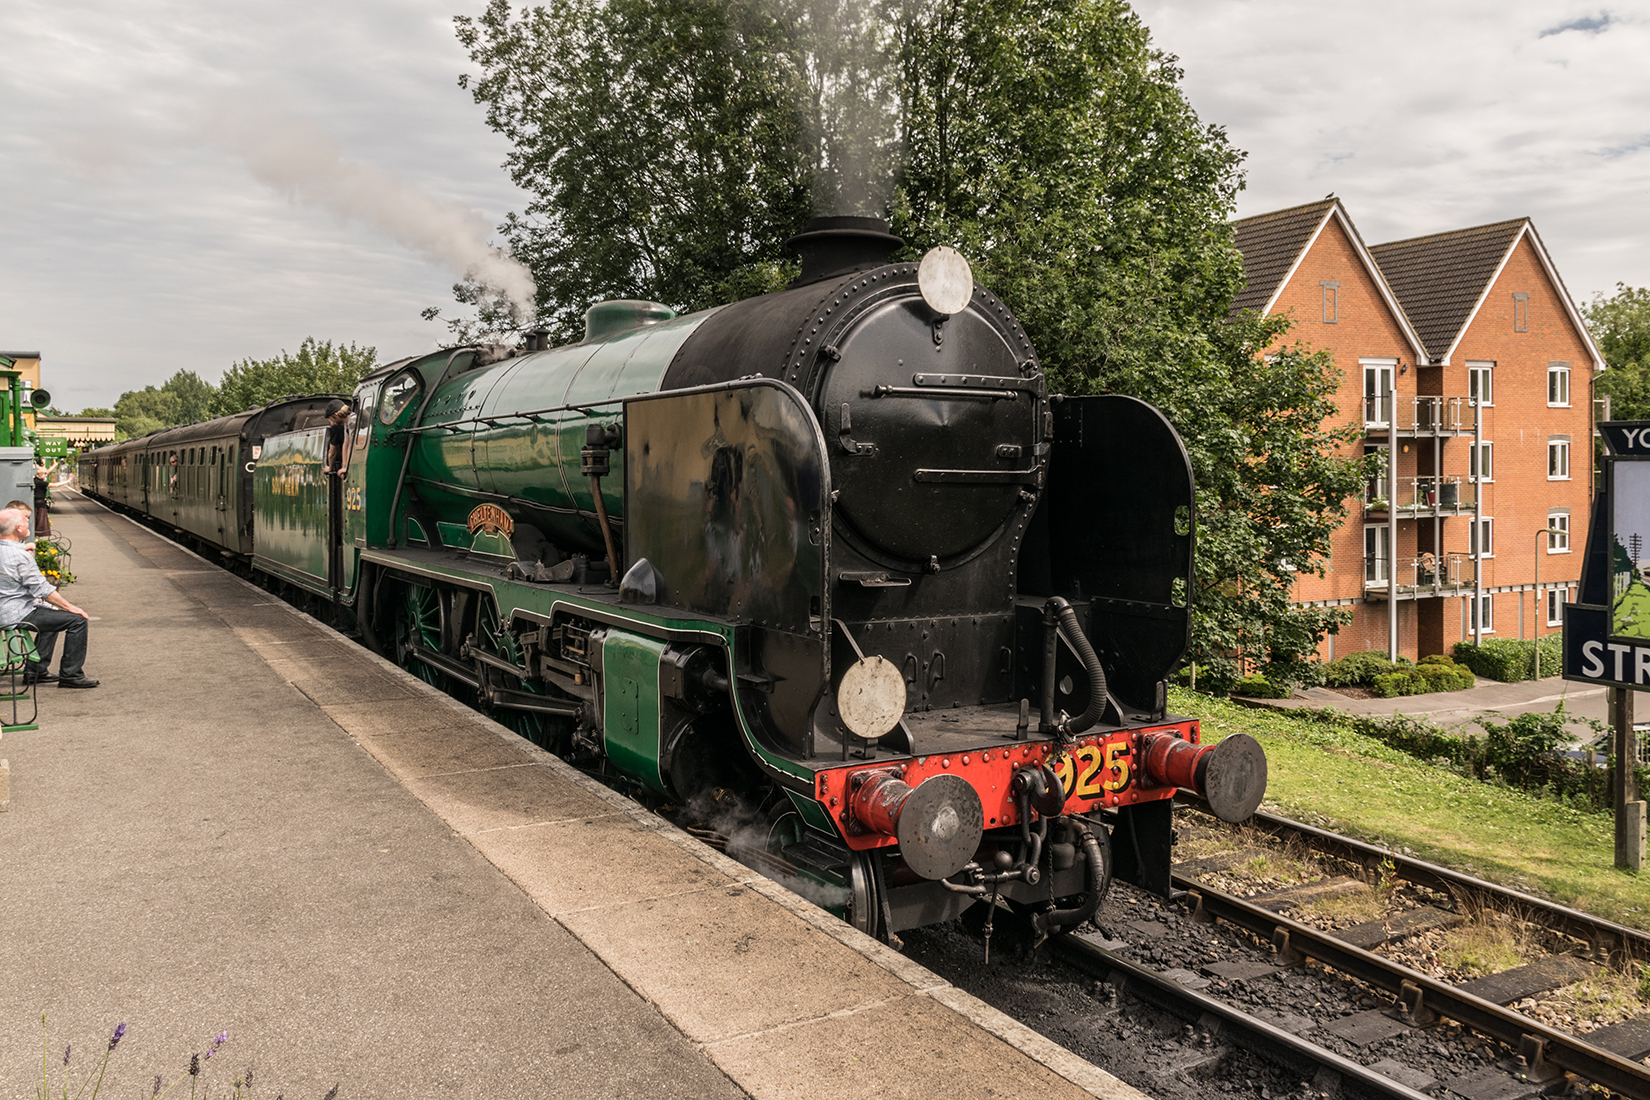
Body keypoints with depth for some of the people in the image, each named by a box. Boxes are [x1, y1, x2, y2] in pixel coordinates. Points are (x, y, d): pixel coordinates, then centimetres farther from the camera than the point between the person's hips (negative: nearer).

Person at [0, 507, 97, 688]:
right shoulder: (20, 556, -22)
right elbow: (43, 589, -20)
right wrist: (70, 607, -12)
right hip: (18, 615, -11)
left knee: (50, 612, 33)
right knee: (77, 620, -9)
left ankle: (35, 670, 31)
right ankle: (70, 674, -4)